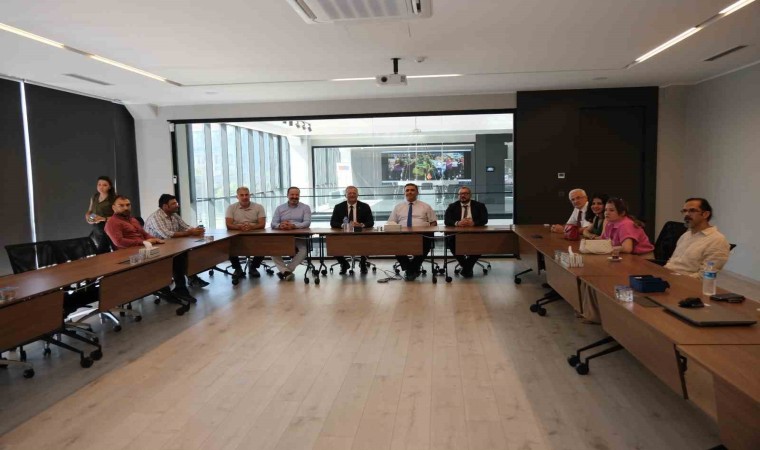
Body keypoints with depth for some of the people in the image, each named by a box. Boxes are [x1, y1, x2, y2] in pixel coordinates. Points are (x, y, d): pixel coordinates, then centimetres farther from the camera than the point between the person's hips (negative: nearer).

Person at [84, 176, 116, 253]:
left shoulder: (114, 199, -9)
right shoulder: (94, 197, 11)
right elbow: (89, 211, 22)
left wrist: (104, 219, -22)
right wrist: (88, 217, 0)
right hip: (96, 231, 6)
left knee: (102, 254, -14)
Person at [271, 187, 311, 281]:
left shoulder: (305, 207, 9)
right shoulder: (280, 208, 15)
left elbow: (307, 223, -6)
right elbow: (273, 224, 4)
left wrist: (294, 226, -25)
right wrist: (280, 225, -22)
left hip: (299, 237, -2)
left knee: (304, 250, -33)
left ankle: (284, 271, -23)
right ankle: (286, 271, -28)